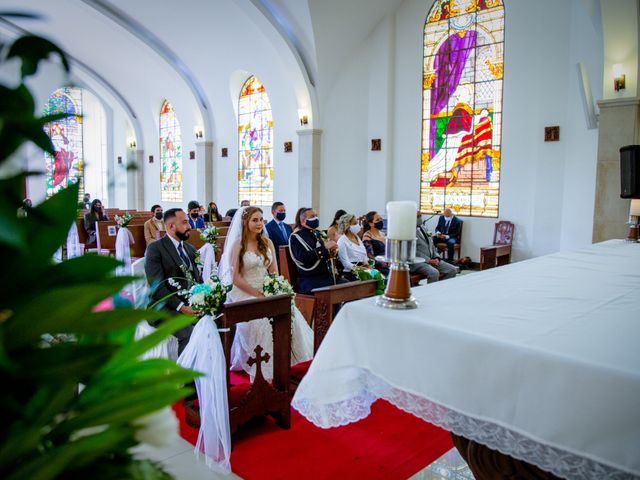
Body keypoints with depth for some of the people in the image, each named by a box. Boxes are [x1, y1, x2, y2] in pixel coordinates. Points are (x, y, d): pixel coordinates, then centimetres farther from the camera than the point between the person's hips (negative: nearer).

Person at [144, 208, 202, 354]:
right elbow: (157, 286, -14)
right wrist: (181, 307, -22)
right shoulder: (155, 249, -5)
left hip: (192, 305, 6)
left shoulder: (190, 249, 18)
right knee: (191, 334, -31)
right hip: (166, 307, -6)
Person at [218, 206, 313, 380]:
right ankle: (263, 370, -14)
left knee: (289, 313, -21)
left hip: (268, 291, 5)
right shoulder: (237, 245, -3)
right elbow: (235, 277, -8)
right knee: (261, 319, -31)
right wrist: (257, 294, -15)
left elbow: (274, 271, 10)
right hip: (245, 293, -4)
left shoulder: (267, 243, 11)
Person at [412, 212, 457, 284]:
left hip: (432, 259, 8)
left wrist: (436, 258, 3)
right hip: (418, 261, -8)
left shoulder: (424, 229, 19)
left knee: (452, 270, -7)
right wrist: (429, 260, -17)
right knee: (434, 273, -33)